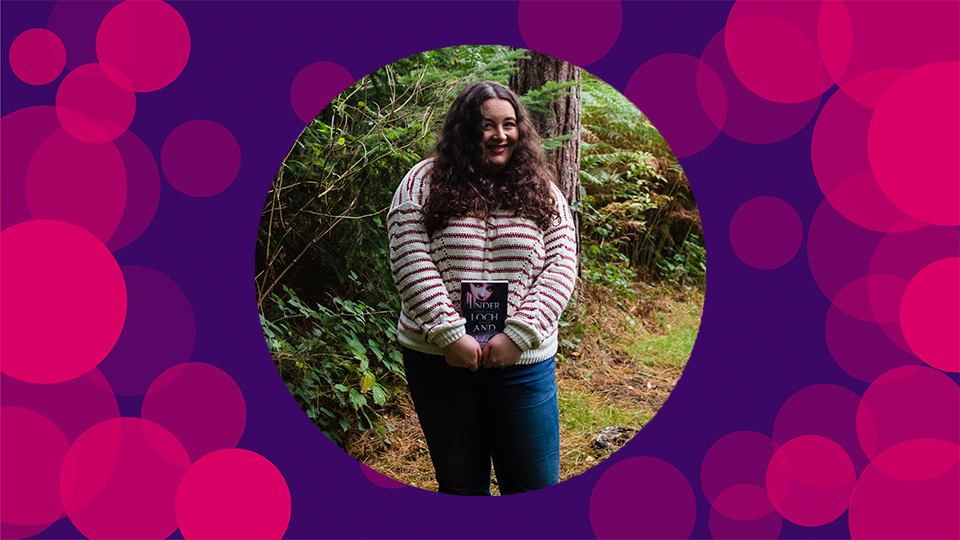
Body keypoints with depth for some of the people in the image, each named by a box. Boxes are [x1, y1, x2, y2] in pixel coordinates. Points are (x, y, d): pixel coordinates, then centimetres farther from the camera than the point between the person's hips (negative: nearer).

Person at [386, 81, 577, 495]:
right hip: (438, 359, -1)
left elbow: (561, 266, -1)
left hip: (523, 364, 1)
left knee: (535, 485, 7)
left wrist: (518, 336, -12)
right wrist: (449, 334, -15)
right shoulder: (424, 182, 0)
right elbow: (409, 261, -8)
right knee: (460, 484, 15)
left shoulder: (541, 191, 6)